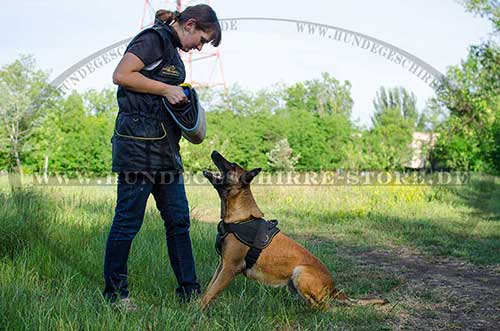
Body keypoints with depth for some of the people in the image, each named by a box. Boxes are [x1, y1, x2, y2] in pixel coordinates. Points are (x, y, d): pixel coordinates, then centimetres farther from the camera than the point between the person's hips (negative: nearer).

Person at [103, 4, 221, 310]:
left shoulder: (172, 49, 22)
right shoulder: (154, 38, -7)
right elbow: (121, 75, -18)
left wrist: (180, 96, 12)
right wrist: (166, 89, -14)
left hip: (164, 145, 10)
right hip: (138, 143, -10)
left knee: (178, 218, 9)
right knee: (129, 219, -1)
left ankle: (189, 291, 16)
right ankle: (115, 292, 12)